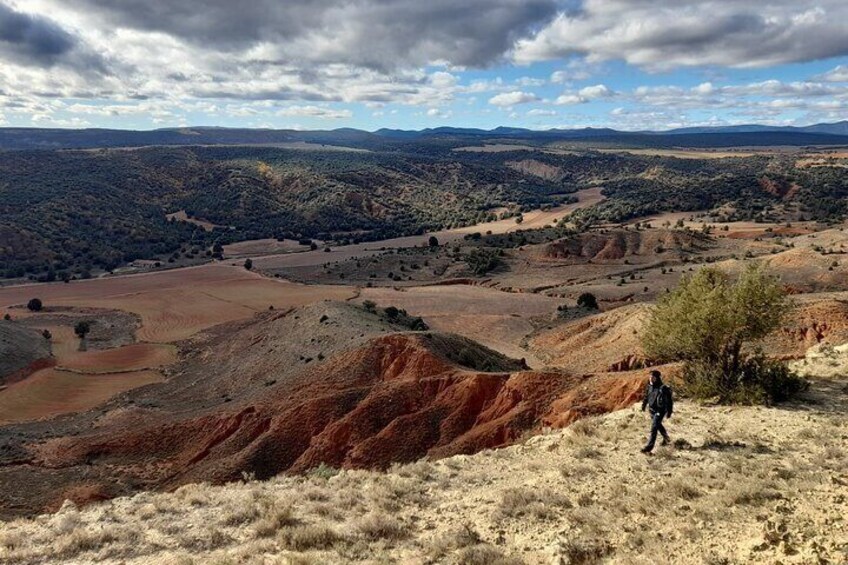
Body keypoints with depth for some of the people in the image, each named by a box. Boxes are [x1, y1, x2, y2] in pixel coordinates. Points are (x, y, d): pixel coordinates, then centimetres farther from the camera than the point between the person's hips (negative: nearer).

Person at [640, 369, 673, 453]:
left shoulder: (663, 388, -22)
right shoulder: (649, 387, -2)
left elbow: (669, 401, -15)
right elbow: (646, 397, 16)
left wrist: (669, 412, -12)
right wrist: (644, 405, 19)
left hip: (660, 411, -7)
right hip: (652, 410, 8)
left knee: (654, 427, -12)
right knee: (658, 425, 25)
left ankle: (649, 446, -11)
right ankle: (666, 438, 50)